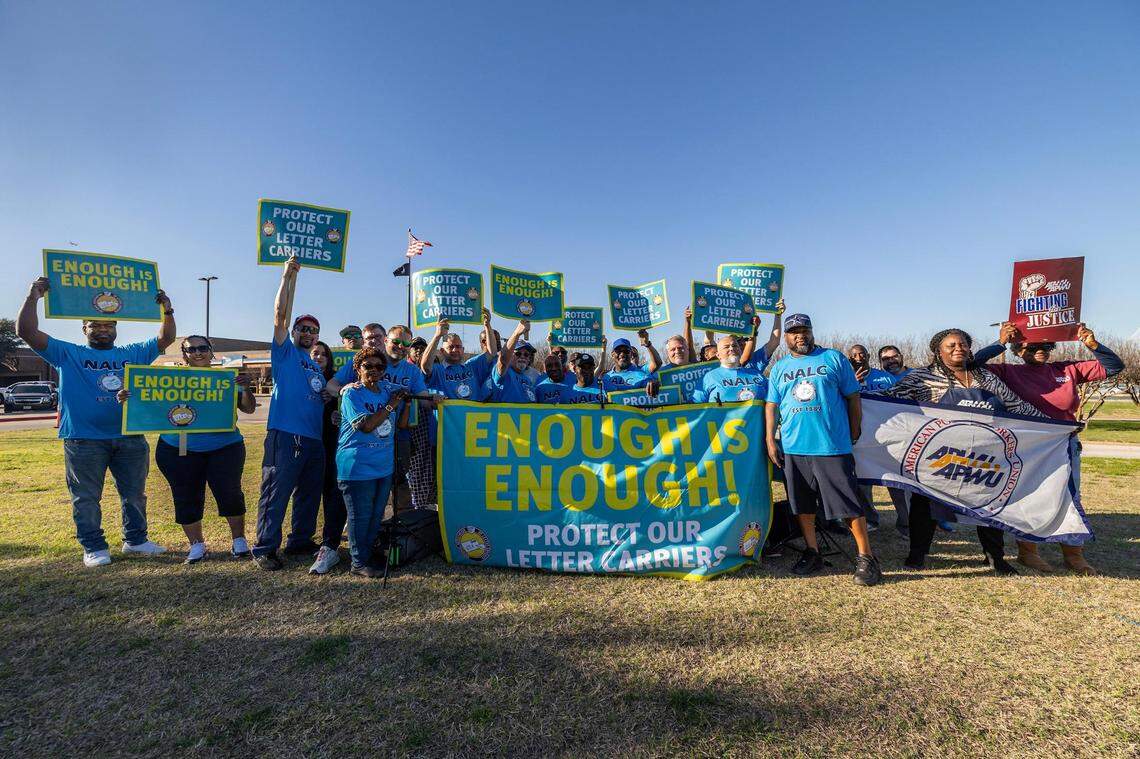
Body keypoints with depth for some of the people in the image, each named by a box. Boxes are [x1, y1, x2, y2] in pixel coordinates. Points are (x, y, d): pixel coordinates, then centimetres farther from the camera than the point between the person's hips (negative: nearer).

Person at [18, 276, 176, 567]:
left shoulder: (133, 354, 13)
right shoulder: (68, 354, 6)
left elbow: (165, 338, 13)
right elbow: (27, 332, -3)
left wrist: (167, 310, 0)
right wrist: (33, 297, -10)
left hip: (131, 439, 3)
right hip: (84, 441, -3)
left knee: (134, 493, 12)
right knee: (86, 498, 4)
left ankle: (136, 540, 25)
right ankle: (94, 547, 16)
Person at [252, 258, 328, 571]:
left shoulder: (316, 366, 23)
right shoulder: (285, 352, 5)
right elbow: (280, 314, -7)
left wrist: (329, 397, 8)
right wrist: (288, 277, -13)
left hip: (314, 439, 7)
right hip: (285, 434, -7)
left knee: (309, 494, 13)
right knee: (276, 494, -5)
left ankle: (300, 540, 26)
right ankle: (265, 548, 4)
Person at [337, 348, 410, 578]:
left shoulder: (388, 389, 8)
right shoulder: (352, 393, -9)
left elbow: (402, 424, 14)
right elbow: (366, 425, -20)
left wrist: (406, 404, -2)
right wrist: (390, 406, -16)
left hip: (384, 465, 6)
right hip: (357, 466, -6)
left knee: (377, 515, 14)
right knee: (360, 516, 2)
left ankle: (369, 553, 30)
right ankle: (359, 562, 14)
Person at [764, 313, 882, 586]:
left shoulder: (834, 358, 5)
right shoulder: (779, 368, 13)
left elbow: (853, 398, 5)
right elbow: (772, 405, 12)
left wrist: (854, 434, 2)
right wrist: (770, 439, 4)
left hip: (833, 447, -3)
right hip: (792, 449, 3)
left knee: (850, 504, -2)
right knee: (802, 504, 10)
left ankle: (866, 558, 11)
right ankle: (812, 553, 24)